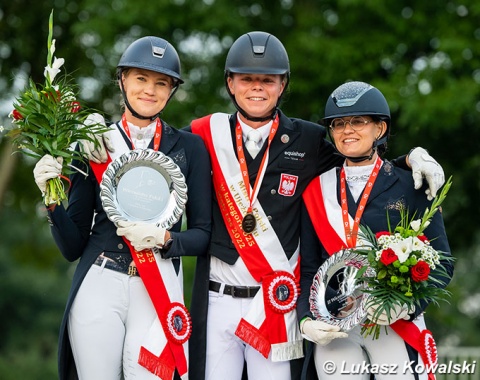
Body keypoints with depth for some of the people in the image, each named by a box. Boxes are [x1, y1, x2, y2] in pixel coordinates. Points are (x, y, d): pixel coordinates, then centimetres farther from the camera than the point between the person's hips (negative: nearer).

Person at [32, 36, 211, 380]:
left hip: (159, 290, -1)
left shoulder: (190, 148, 6)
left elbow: (203, 234, 5)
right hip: (98, 286, 1)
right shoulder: (93, 146, 7)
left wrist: (164, 240, -13)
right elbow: (73, 246, 5)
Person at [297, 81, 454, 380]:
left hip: (397, 327, -2)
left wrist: (407, 305, -18)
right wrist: (306, 320, -7)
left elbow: (440, 263, -2)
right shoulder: (317, 189, 9)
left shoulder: (410, 185, 2)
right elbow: (309, 268, 9)